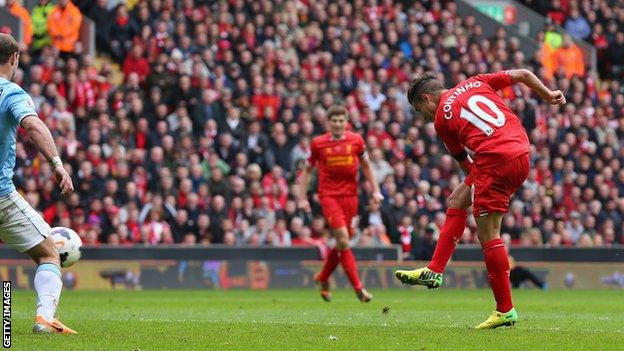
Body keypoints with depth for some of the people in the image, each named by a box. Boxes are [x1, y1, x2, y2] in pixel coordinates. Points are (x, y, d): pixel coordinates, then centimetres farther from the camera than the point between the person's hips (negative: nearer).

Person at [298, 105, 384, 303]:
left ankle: (323, 278, 32)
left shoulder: (356, 140, 4)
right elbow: (307, 170, 11)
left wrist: (375, 190, 9)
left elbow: (366, 166, 16)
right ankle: (358, 287, -16)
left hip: (350, 195, 3)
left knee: (342, 242, 7)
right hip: (328, 195, -3)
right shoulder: (318, 143, 1)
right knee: (343, 238, -17)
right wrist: (302, 197, 6)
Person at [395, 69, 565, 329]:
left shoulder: (441, 118, 7)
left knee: (488, 234, 0)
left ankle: (505, 310, 0)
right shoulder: (476, 82, 20)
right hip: (522, 154, 8)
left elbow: (463, 161, 15)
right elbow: (523, 75, 17)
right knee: (456, 200, 20)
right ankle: (434, 271, 18)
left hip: (495, 160, -8)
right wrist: (548, 95, 29)